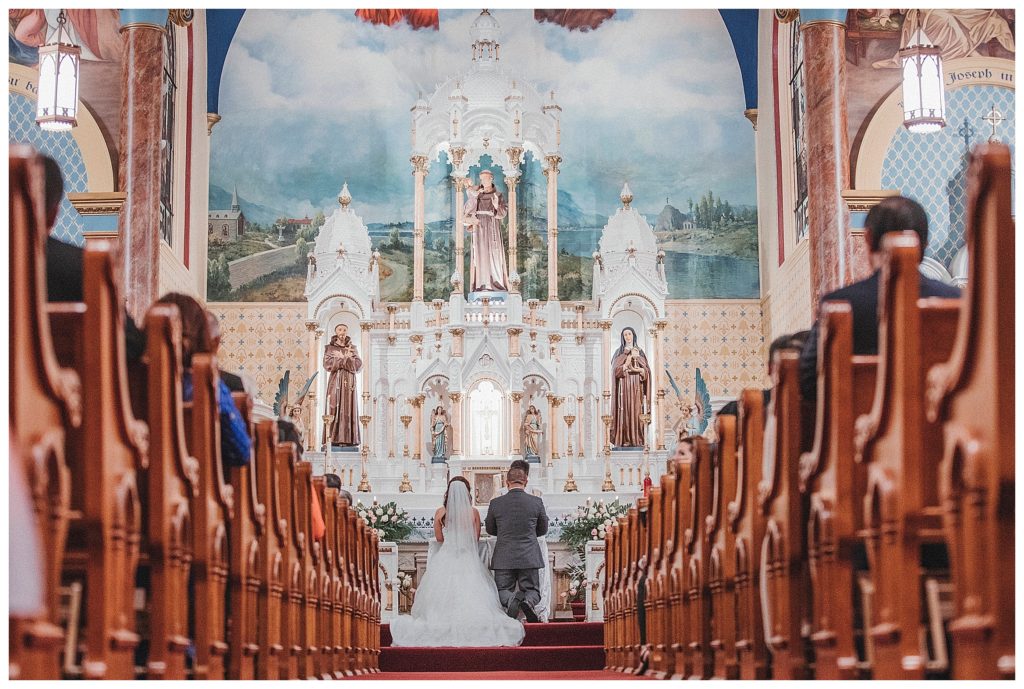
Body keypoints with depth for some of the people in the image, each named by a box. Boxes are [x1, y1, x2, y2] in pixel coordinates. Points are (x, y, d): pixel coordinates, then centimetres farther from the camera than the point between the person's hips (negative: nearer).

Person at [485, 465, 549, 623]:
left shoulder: (495, 503, -5)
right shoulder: (536, 502, -5)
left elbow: (490, 530, 10)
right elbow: (543, 529, 9)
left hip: (504, 558, 0)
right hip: (529, 557, 0)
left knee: (503, 591, 11)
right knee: (532, 590, 13)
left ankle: (511, 599, -24)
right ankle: (528, 601, -23)